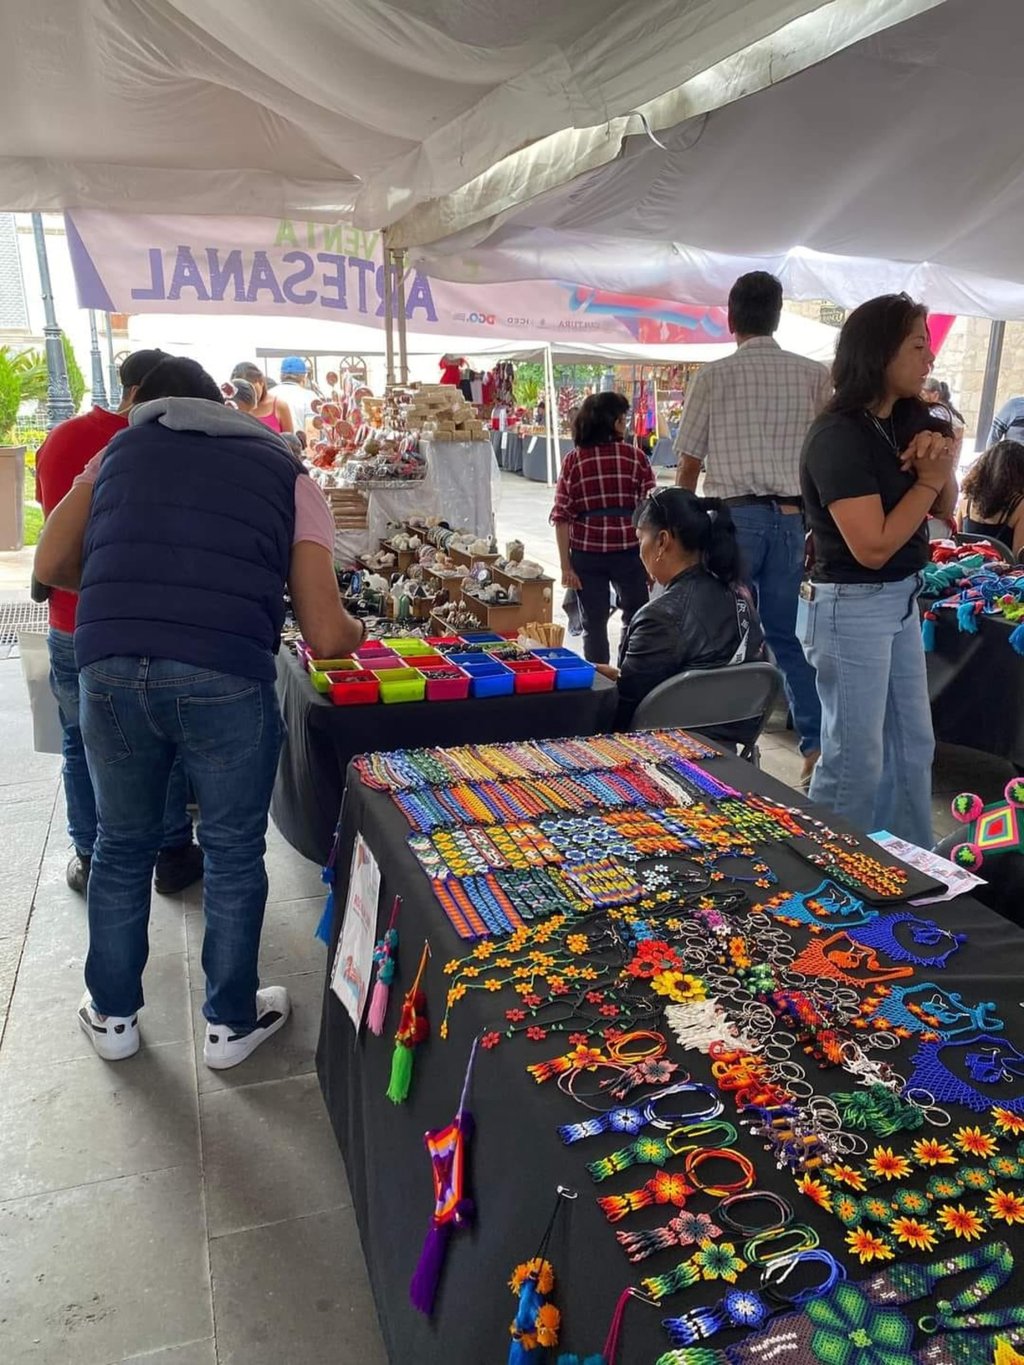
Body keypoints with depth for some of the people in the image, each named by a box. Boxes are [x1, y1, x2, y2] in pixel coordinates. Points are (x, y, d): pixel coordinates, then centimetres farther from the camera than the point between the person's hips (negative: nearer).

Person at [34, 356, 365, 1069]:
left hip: (110, 669, 3)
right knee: (234, 853, 18)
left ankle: (113, 1014, 41)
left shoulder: (121, 448, 20)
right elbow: (327, 635, 4)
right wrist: (357, 633, 27)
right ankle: (231, 1023, 35)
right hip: (228, 677, -2)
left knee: (122, 846, 23)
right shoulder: (288, 473, 14)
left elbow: (52, 565, 14)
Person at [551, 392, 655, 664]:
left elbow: (562, 516, -5)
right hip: (628, 549, 0)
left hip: (586, 553, 1)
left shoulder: (573, 460, 0)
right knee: (636, 620, 16)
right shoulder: (635, 457, -2)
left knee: (594, 624, 9)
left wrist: (565, 565, -2)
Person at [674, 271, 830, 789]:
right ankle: (818, 744, 9)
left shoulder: (714, 376, -2)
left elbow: (688, 463, 1)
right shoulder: (815, 376, 4)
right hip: (792, 517, 3)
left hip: (734, 515, -3)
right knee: (788, 635, 12)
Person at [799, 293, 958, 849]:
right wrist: (927, 480, -13)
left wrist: (940, 461, -5)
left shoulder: (911, 419, 5)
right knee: (855, 759, 0)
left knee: (912, 744, 18)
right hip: (852, 608, -9)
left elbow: (945, 509, 14)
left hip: (901, 600, 9)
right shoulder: (838, 437, -19)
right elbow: (873, 547, -23)